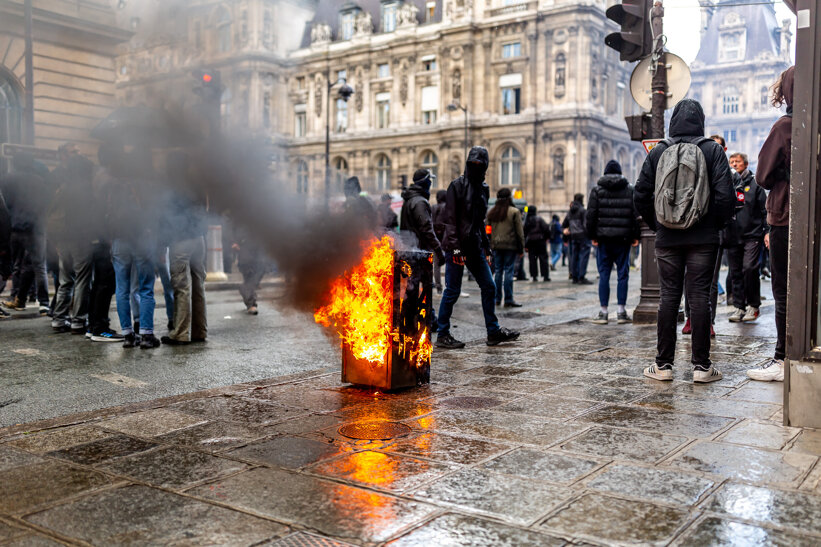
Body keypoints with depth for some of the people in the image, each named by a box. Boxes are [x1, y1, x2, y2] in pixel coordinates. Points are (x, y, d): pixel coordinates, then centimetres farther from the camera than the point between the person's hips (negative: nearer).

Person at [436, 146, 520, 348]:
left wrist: (486, 247, 17)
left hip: (475, 247, 7)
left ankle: (493, 331, 19)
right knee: (452, 291, -2)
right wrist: (455, 247, -19)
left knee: (489, 287, 8)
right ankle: (443, 335, 9)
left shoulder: (483, 188, 14)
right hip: (458, 248, -7)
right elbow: (450, 219, -12)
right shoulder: (457, 185, -7)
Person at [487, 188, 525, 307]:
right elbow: (520, 231, -4)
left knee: (498, 271, 11)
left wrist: (488, 247, 13)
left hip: (496, 246, 4)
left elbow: (488, 230, 9)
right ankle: (508, 300, 0)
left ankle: (497, 299, 14)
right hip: (510, 246, -4)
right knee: (509, 271, -1)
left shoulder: (490, 212, 6)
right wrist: (521, 248, 1)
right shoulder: (514, 212, -6)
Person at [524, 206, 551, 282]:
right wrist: (547, 237, 4)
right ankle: (545, 276, 1)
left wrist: (525, 245, 9)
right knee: (543, 258, 3)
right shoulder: (539, 219, -7)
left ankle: (534, 276, 3)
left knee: (532, 260, 6)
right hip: (540, 241, -3)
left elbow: (524, 233, 4)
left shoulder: (526, 221, 4)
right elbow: (546, 229, -11)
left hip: (530, 242, 3)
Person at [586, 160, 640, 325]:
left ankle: (603, 311, 4)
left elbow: (591, 215, -1)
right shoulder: (629, 190, 4)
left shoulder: (597, 190, 2)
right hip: (623, 238, 0)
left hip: (603, 238, 0)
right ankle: (621, 311, 6)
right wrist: (635, 236, 6)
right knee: (623, 274, 5)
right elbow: (636, 214, 1)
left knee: (604, 274, 4)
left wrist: (592, 235, 4)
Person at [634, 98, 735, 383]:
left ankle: (663, 365, 9)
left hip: (667, 239, 1)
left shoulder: (658, 152, 2)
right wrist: (716, 224, 7)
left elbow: (640, 196, 2)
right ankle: (701, 366, 6)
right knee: (700, 296, 2)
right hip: (703, 239, -1)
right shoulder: (713, 150, -2)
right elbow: (725, 195, -8)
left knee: (669, 296, 6)